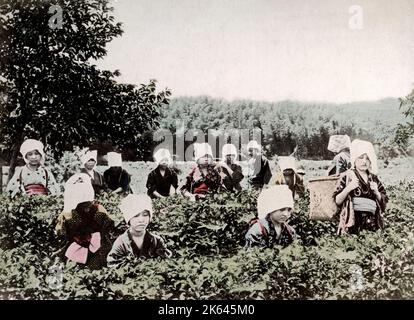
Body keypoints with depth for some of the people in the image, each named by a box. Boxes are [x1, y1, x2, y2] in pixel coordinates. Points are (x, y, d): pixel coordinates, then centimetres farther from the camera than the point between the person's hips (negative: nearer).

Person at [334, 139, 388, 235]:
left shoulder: (373, 178, 16)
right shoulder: (347, 176, 4)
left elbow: (384, 201, 18)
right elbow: (337, 201, 0)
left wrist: (376, 192, 0)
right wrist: (348, 188, -15)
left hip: (372, 221, 4)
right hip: (353, 221, -4)